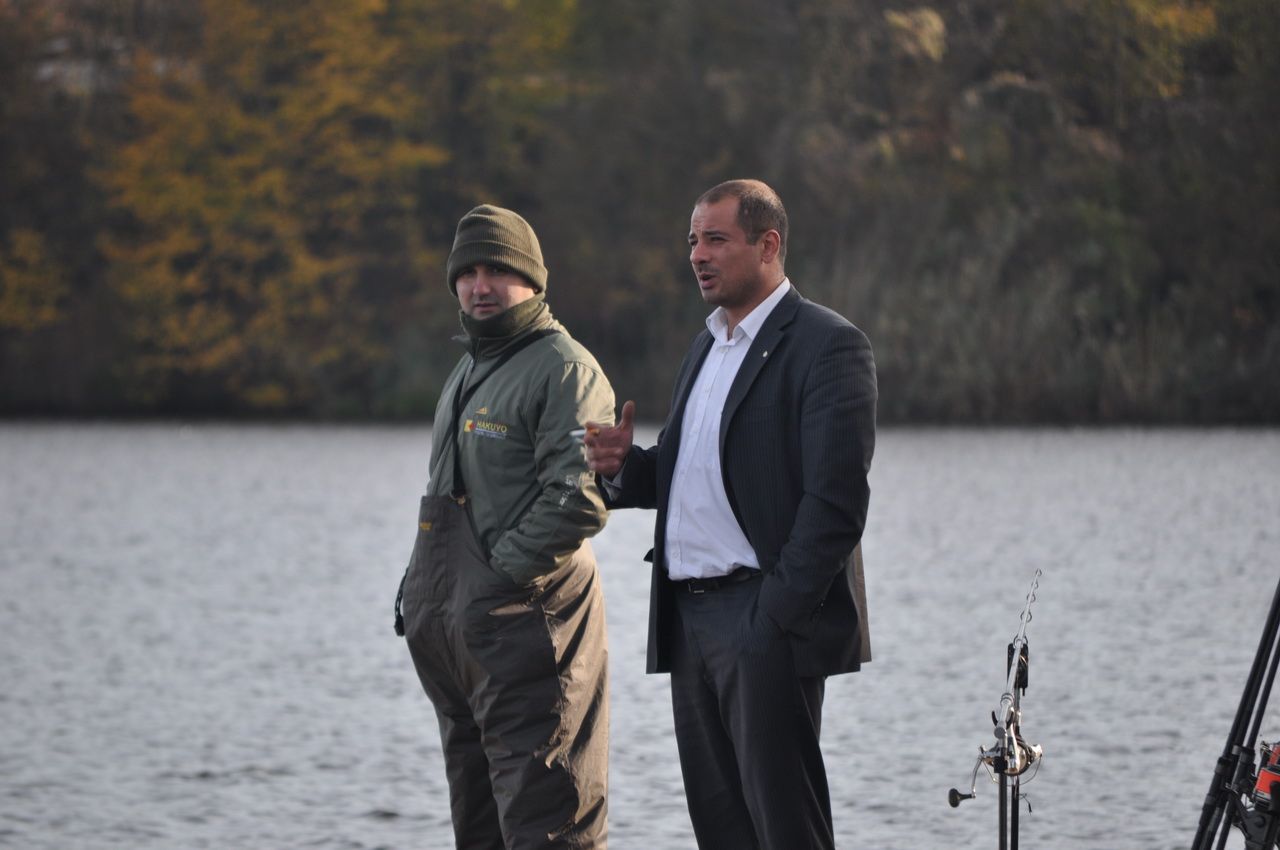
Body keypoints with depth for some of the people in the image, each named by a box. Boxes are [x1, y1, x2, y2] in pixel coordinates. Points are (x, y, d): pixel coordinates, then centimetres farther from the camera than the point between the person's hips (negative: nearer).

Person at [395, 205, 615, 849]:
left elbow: (579, 499, -20)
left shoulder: (564, 371, -9)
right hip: (452, 629, 10)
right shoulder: (468, 371, 21)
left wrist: (502, 572, -16)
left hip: (524, 621, -10)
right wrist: (424, 585, 16)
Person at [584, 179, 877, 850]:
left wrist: (778, 614, -19)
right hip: (690, 617, 9)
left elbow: (836, 499, -15)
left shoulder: (826, 344, -8)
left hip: (768, 622, -9)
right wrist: (625, 467, 1)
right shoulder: (706, 347, 20)